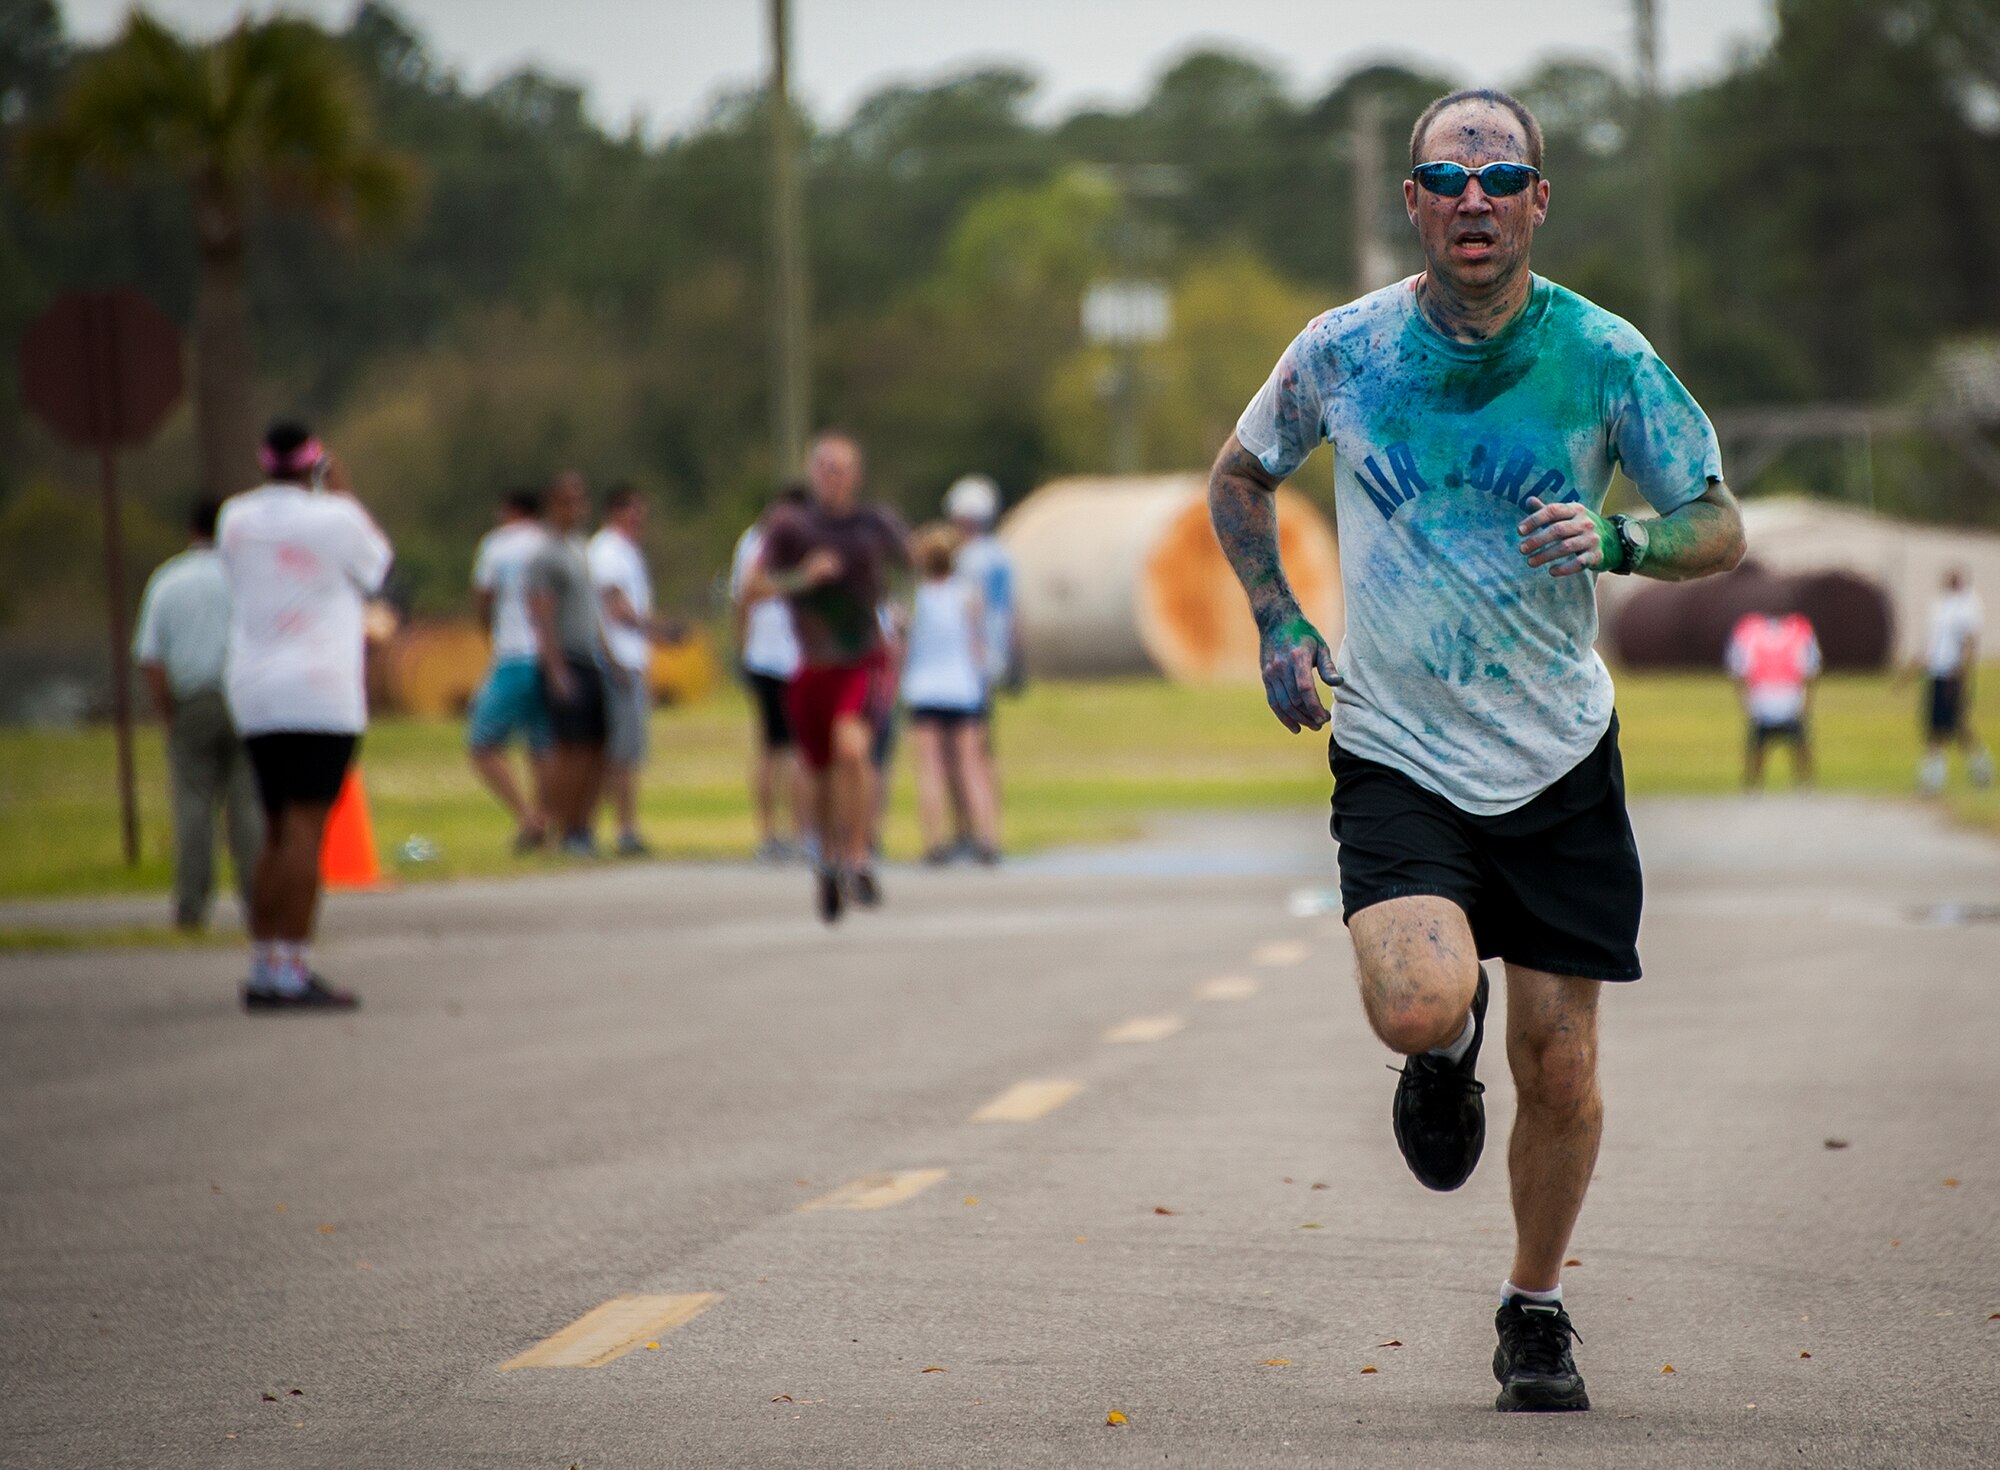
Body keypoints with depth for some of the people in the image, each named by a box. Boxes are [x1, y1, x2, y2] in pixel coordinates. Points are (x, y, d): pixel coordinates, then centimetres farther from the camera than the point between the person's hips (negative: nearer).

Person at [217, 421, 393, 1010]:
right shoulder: (334, 517, -8)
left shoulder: (236, 517, 6)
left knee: (276, 835, 13)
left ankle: (263, 970, 11)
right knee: (306, 830, -9)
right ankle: (294, 974, -13)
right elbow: (374, 569, 9)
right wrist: (343, 495, 16)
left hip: (253, 694, 6)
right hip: (320, 693, -6)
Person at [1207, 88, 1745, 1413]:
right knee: (1421, 1004, -24)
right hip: (1395, 752, -1)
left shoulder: (1603, 356, -6)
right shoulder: (1344, 352, -5)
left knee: (1560, 1060, 2)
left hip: (1560, 757, 1)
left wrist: (1618, 541, -19)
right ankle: (1447, 1052, 15)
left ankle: (1537, 1310, 26)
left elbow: (1722, 528, 2)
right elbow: (1240, 477, 15)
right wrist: (1280, 624, 2)